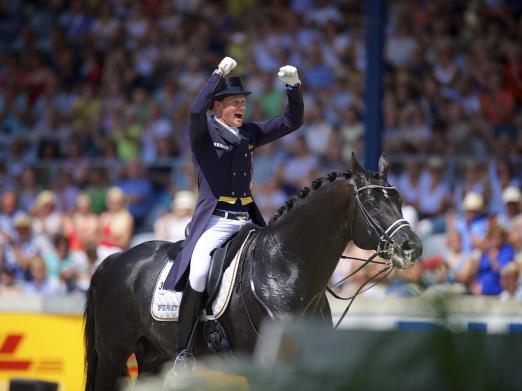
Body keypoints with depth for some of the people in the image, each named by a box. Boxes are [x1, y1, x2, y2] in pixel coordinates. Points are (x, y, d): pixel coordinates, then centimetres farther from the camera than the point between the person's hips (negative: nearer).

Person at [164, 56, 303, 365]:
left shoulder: (249, 134, 16)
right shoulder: (205, 131, 0)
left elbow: (291, 122, 17)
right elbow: (197, 110, -23)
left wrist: (294, 87, 3)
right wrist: (219, 74, -21)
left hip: (247, 220, 7)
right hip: (214, 220, -7)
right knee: (199, 271, -27)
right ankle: (184, 351, -22)